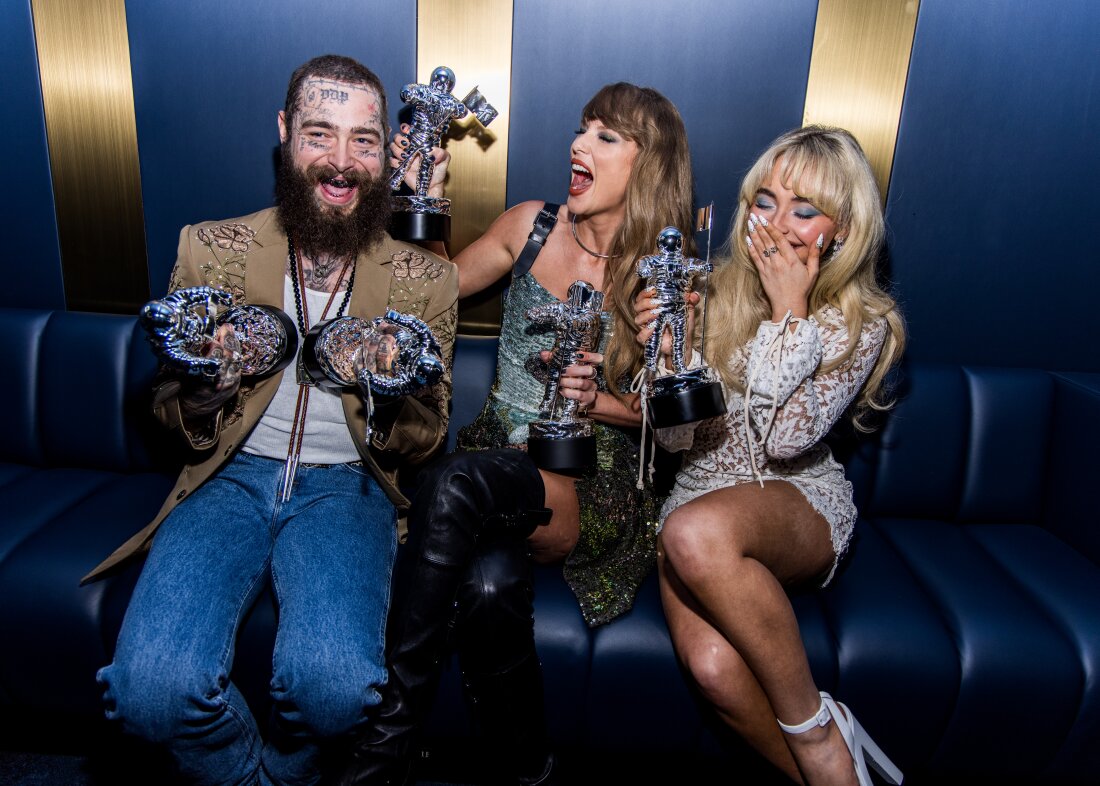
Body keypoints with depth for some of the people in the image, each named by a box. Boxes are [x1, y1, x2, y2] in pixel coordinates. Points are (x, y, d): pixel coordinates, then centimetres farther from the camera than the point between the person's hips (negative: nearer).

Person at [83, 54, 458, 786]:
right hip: (233, 477, 2)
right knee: (152, 684, -24)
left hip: (345, 484, -1)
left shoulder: (425, 279, 0)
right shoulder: (210, 249, 3)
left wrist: (392, 400, -18)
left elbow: (425, 444, 6)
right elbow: (172, 415, 11)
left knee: (334, 682, -27)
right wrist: (203, 392, -14)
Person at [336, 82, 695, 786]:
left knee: (455, 482, -33)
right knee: (491, 581, -32)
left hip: (595, 489, -3)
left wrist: (598, 400, -14)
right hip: (499, 454, 3)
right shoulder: (531, 226, 7)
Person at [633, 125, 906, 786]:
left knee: (695, 532, -37)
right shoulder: (714, 292, 3)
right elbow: (677, 438, 2)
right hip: (702, 491, 3)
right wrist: (662, 351, -16)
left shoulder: (865, 323, -2)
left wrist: (788, 310, -15)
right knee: (711, 664, -28)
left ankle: (813, 727, -15)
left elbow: (786, 438, -17)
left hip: (802, 503, -2)